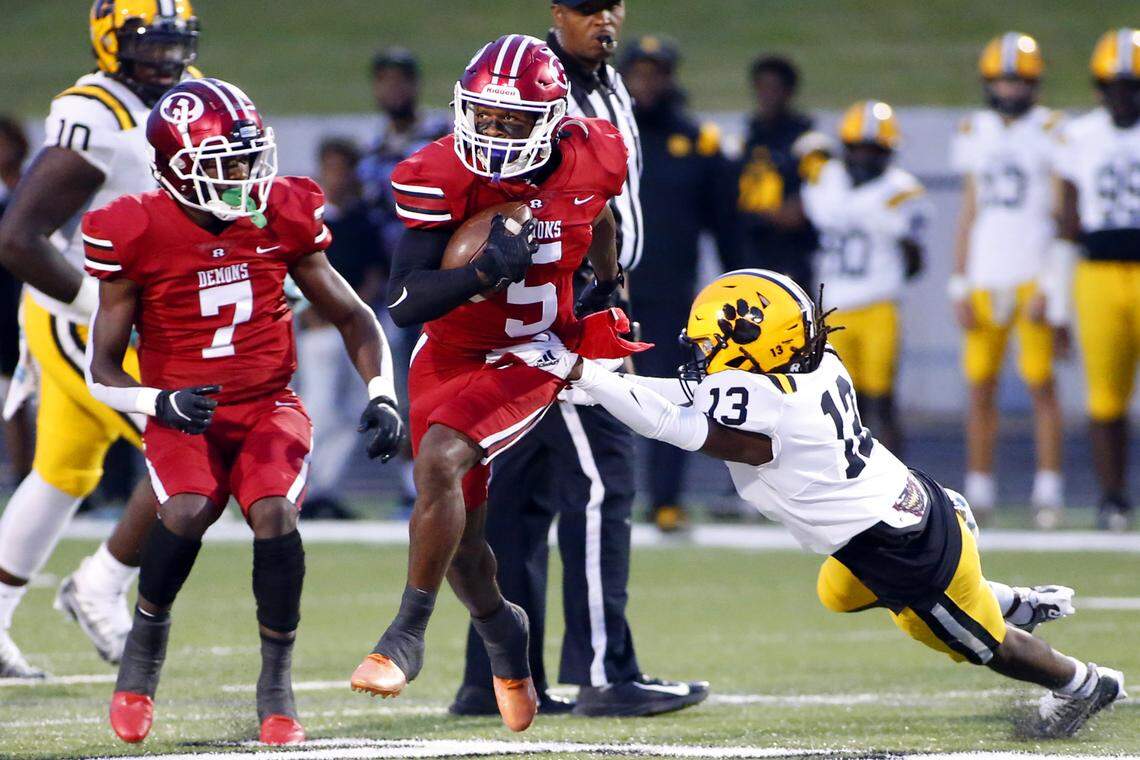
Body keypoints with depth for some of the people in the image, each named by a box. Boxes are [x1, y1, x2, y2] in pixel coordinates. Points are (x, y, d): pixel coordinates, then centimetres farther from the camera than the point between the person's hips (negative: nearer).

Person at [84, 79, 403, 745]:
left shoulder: (279, 219, -2)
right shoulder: (138, 236, -10)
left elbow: (353, 317, 9)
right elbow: (103, 371, -5)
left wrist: (383, 394, -6)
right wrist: (162, 403, -24)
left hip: (269, 408, 2)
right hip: (183, 415, -2)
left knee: (274, 513, -27)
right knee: (188, 511, -32)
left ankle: (277, 682, -9)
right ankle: (145, 642, -2)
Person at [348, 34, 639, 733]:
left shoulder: (591, 162, -13)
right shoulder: (443, 177, -19)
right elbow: (405, 303, -23)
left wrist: (608, 282, 28)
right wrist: (486, 271, -37)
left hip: (530, 359, -2)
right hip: (448, 357, 2)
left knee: (439, 462, -27)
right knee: (459, 540, 8)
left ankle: (408, 636, -18)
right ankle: (501, 629, 40)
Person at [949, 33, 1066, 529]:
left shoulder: (1050, 132, -1)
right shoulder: (975, 134, 11)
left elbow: (1062, 214, -3)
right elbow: (969, 214, 15)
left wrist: (1051, 284, -11)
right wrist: (959, 287, 9)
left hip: (1033, 277, -4)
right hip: (985, 278, 4)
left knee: (1042, 385, -6)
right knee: (981, 388, 3)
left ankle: (1048, 492, -3)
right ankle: (979, 492, 9)